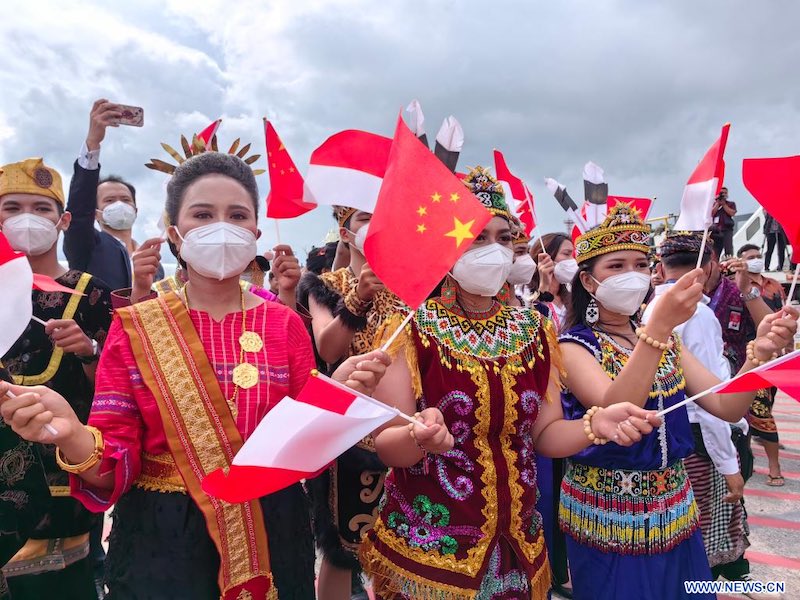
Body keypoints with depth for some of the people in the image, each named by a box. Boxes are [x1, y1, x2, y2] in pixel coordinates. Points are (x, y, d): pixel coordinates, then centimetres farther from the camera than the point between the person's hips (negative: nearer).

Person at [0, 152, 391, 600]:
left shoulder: (285, 325, -3)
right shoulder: (134, 327, -5)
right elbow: (116, 467, -7)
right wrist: (72, 437, -28)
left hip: (271, 536, 1)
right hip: (160, 542, 0)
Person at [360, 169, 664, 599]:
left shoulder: (533, 330, 1)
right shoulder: (411, 330, -12)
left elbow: (544, 432, 2)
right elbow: (385, 444, -15)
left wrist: (595, 425, -17)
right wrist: (419, 437, -35)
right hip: (426, 544, -4)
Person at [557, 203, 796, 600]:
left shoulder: (666, 341, 6)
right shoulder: (574, 345, -13)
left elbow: (727, 408, -4)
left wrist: (760, 351, -21)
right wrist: (658, 325, -37)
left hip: (674, 510, 6)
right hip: (607, 516, -5)